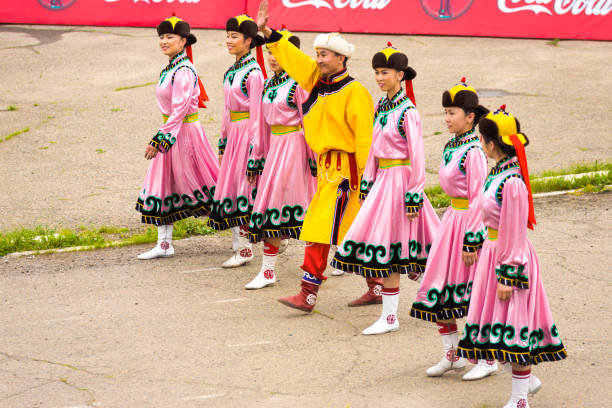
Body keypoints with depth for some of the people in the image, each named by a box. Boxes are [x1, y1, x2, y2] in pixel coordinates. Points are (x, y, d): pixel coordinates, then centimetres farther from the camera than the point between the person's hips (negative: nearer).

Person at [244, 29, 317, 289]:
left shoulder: (297, 85, -12)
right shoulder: (268, 85, 11)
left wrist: (315, 161, -14)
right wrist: (255, 160, 17)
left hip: (294, 148, -7)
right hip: (275, 148, 7)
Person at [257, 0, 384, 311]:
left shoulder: (354, 93, -14)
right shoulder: (319, 81, 10)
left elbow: (365, 137, -16)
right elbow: (292, 58, 16)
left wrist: (366, 175, -19)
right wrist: (266, 32, 11)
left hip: (344, 168, -9)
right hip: (325, 165, 9)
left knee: (321, 228, -11)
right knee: (353, 233, 13)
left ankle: (308, 294, -10)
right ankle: (376, 288, 22)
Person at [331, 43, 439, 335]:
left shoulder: (407, 112, -14)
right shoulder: (381, 107, 10)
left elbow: (417, 158, -15)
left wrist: (414, 198, -16)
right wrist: (366, 184, 16)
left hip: (398, 180, -8)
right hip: (382, 180, 8)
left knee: (387, 249, -5)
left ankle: (390, 317, 1)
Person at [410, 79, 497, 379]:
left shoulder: (473, 151, -17)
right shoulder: (451, 147, 9)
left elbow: (478, 199, -18)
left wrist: (471, 241, -19)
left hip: (470, 221, -9)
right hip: (452, 219, 9)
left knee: (475, 293, 0)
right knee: (439, 288, 10)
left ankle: (488, 360, 12)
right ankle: (451, 354, 23)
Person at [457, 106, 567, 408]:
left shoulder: (512, 182, -22)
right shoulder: (499, 173, 5)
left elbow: (514, 235, -20)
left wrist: (508, 276, -17)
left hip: (510, 257, -9)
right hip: (493, 252, 9)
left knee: (513, 325, -1)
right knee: (500, 319, 17)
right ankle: (527, 378, 33)